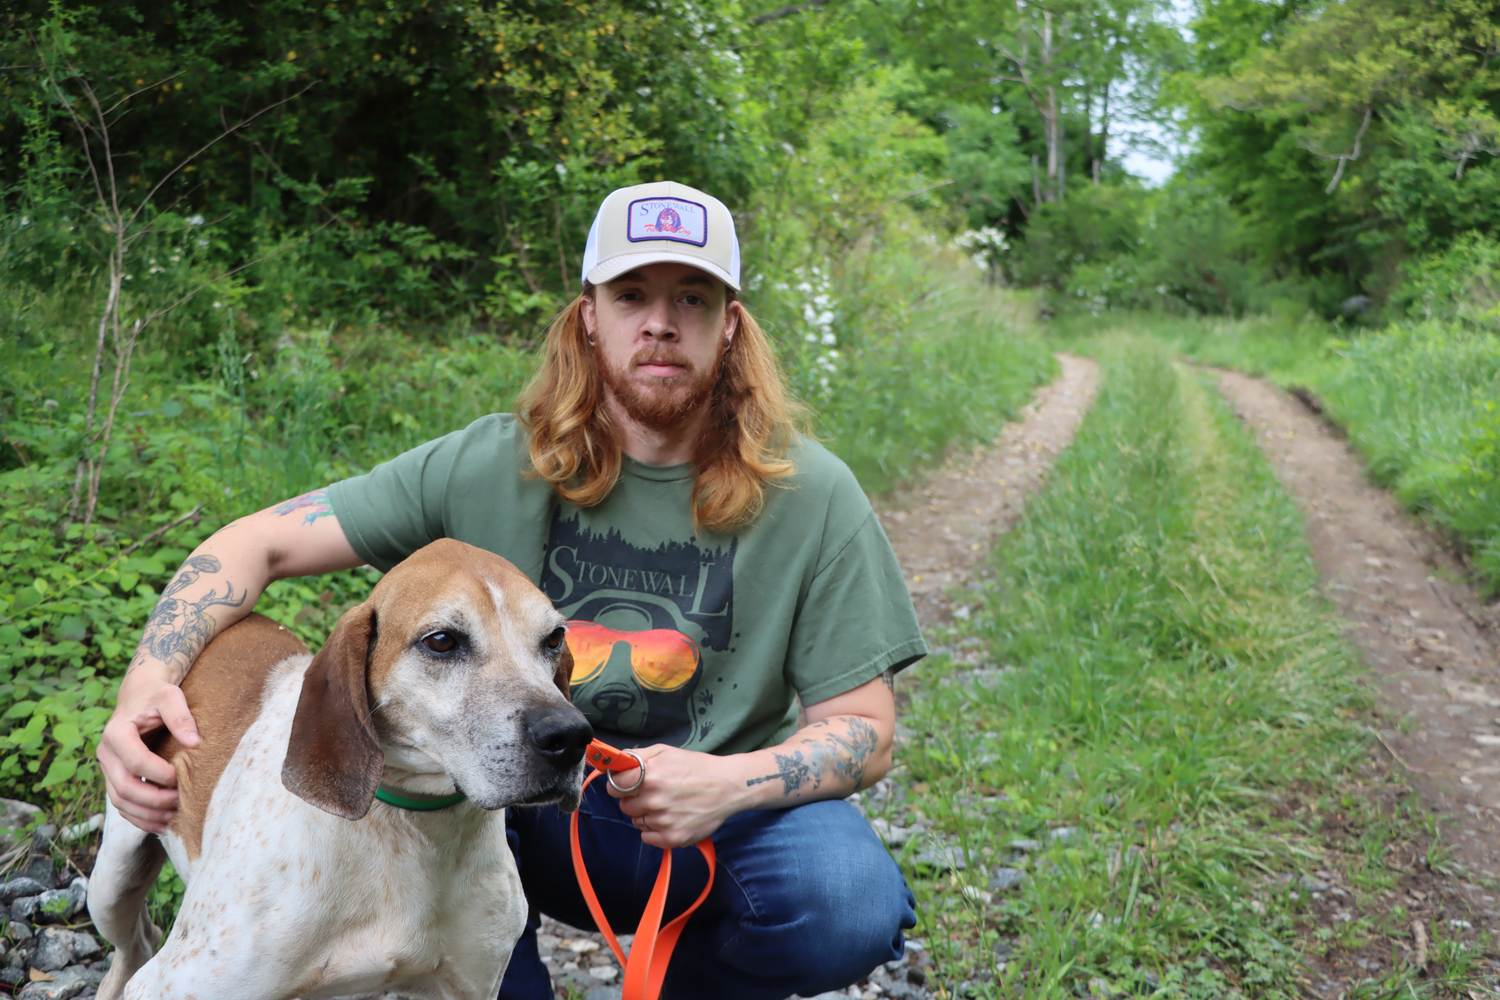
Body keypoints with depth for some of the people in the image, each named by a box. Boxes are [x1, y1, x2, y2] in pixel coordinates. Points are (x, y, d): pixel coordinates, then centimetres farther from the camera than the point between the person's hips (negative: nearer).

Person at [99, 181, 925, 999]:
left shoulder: (810, 496, -12)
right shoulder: (491, 466, -11)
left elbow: (866, 730, -9)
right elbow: (258, 543, -10)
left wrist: (732, 784, -29)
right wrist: (146, 685, -28)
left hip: (724, 814, 0)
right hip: (526, 811, 0)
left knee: (849, 908, -30)